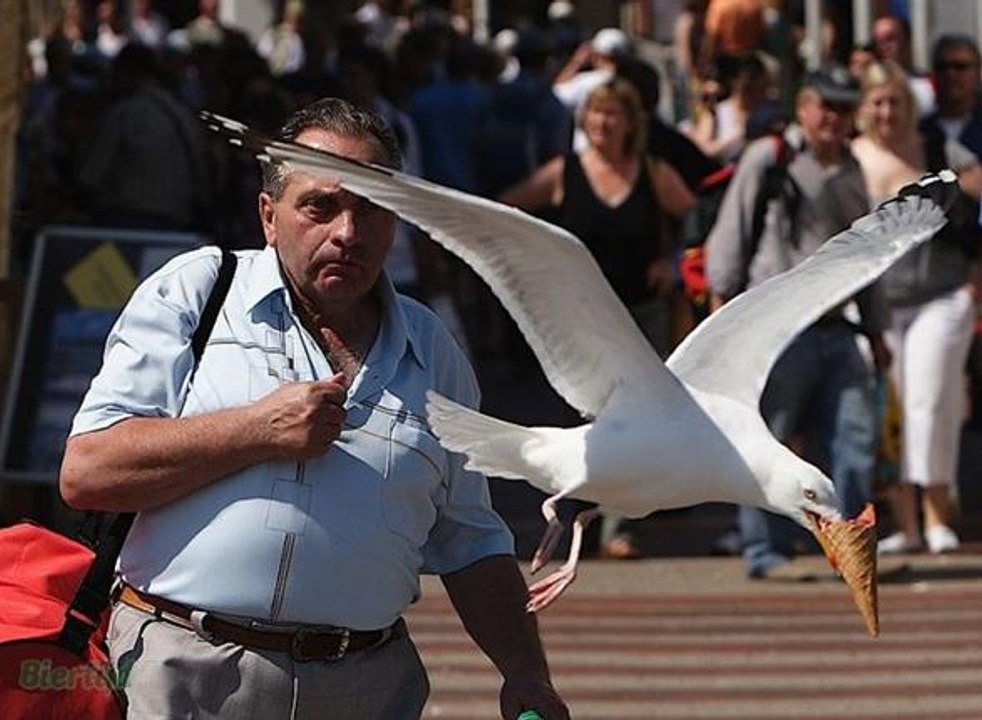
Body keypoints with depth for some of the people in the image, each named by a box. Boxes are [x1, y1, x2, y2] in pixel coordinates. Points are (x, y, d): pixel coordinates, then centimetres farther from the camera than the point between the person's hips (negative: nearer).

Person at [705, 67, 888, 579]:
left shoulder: (850, 171, 19)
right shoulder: (768, 158, -1)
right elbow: (731, 231, -1)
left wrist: (875, 330, 24)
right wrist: (724, 301, -7)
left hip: (837, 330, 6)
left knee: (855, 440, -1)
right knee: (769, 442, -2)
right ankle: (766, 551, 5)